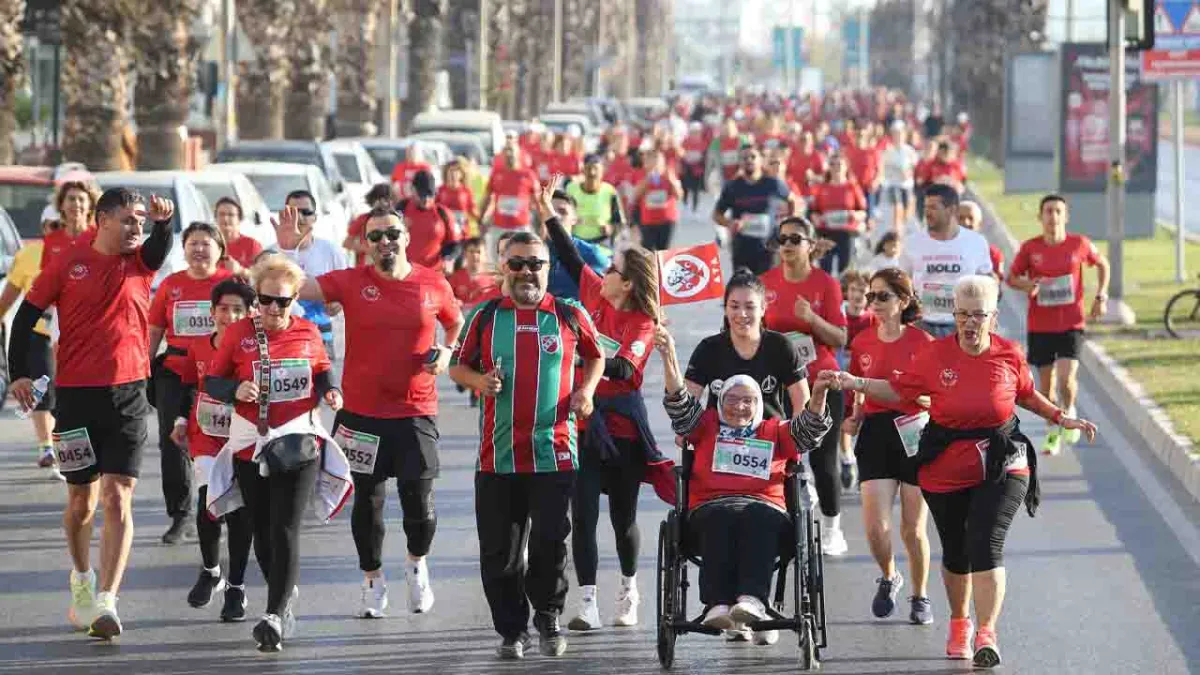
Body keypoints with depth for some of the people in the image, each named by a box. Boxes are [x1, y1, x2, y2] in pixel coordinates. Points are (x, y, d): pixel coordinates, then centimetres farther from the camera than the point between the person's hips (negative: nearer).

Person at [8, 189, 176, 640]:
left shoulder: (140, 261, 2)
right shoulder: (68, 263, -1)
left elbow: (161, 246, -20)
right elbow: (27, 315, 4)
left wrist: (164, 222, -41)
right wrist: (19, 373, -2)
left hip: (128, 395, 0)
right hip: (76, 395, 0)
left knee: (118, 499, -10)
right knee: (81, 501, 11)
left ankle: (106, 602, -13)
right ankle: (82, 577, 38)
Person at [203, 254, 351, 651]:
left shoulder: (308, 333, 2)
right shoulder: (238, 334, -1)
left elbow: (322, 370, 20)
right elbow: (211, 381, 2)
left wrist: (330, 391, -1)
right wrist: (236, 390, -18)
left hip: (299, 443, -1)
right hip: (250, 444, 1)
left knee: (285, 532, -12)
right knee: (262, 532, 10)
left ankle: (275, 616, -16)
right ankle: (285, 595, 34)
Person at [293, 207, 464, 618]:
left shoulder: (434, 285, 1)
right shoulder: (351, 282, -3)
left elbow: (456, 324, 19)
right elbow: (295, 288, -13)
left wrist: (447, 353, 1)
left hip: (416, 412, 0)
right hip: (362, 414, 0)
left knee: (419, 502, -2)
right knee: (367, 501, 8)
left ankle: (417, 564, 29)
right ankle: (373, 583, 26)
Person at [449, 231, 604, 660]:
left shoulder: (570, 315, 6)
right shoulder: (485, 317, 6)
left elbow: (595, 356, 20)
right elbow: (457, 367, 15)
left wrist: (587, 389, 2)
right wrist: (479, 380, -6)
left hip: (554, 452, -1)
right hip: (497, 455, 1)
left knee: (550, 542, -3)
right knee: (499, 551, 3)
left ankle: (548, 617, 20)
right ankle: (512, 629, 17)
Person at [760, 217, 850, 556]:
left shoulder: (826, 284, -4)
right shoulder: (766, 282, 3)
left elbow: (840, 339, -7)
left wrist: (812, 318, -22)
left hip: (820, 383, -2)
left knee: (823, 459, -1)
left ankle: (832, 529, 10)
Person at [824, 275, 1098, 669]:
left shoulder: (1010, 356, -3)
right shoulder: (935, 355, -6)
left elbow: (1027, 395, 16)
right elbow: (897, 390, 2)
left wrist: (1062, 418, 10)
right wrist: (855, 384, -10)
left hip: (1000, 469, -1)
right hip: (946, 471, 1)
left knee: (985, 545, -17)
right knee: (956, 553, 14)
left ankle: (987, 635, -18)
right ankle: (959, 624, 38)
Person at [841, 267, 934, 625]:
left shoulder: (922, 342, -5)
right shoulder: (862, 343, 5)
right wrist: (852, 418, 2)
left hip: (915, 434, -2)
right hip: (875, 432, 2)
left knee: (913, 529, 3)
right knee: (875, 526, -9)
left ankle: (920, 596, 23)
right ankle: (888, 578, 21)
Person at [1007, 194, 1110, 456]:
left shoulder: (1079, 244, -4)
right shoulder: (1030, 248, -4)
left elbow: (1102, 264, 14)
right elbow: (1012, 278, 7)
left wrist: (1101, 296, 4)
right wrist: (1027, 284, -15)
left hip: (1071, 324, -1)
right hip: (1040, 325, 1)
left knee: (1066, 378, -16)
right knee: (1046, 382, 8)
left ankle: (1069, 411, 16)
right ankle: (1054, 432, 28)